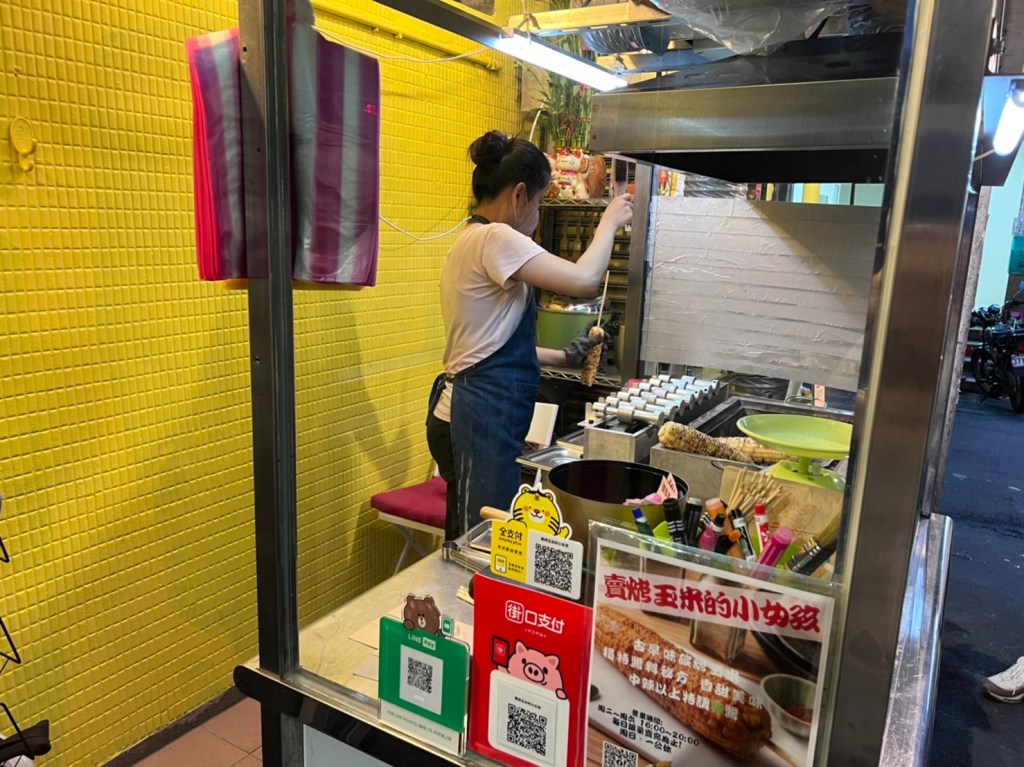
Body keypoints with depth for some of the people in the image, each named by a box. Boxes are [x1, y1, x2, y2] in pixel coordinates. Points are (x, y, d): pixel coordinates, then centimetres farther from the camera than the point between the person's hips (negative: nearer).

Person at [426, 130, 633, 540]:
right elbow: (584, 279, -21)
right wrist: (609, 222, -4)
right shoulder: (494, 238, -14)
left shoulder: (474, 239, 17)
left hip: (476, 413, 11)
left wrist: (561, 357, 22)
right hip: (481, 417, -11)